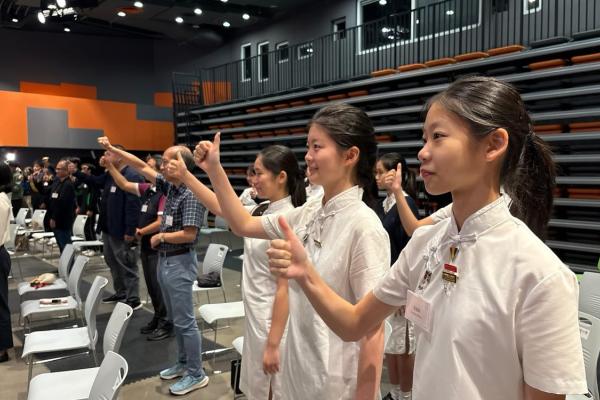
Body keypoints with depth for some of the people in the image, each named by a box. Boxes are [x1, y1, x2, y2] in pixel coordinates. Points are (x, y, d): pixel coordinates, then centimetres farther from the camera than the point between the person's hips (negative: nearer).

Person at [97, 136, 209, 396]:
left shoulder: (191, 195, -20)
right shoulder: (170, 186, 6)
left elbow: (189, 234, -26)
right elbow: (142, 167, 13)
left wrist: (160, 236, -12)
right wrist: (112, 149, 10)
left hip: (180, 263, -9)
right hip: (165, 260, 9)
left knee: (185, 321, -1)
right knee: (176, 318, 18)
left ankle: (196, 374, 10)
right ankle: (183, 363, 32)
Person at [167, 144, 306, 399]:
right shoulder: (262, 211, 3)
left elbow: (285, 288, -23)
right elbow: (221, 208, 15)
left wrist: (273, 344, -21)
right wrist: (185, 176, 11)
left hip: (274, 320, -8)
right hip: (256, 315, 8)